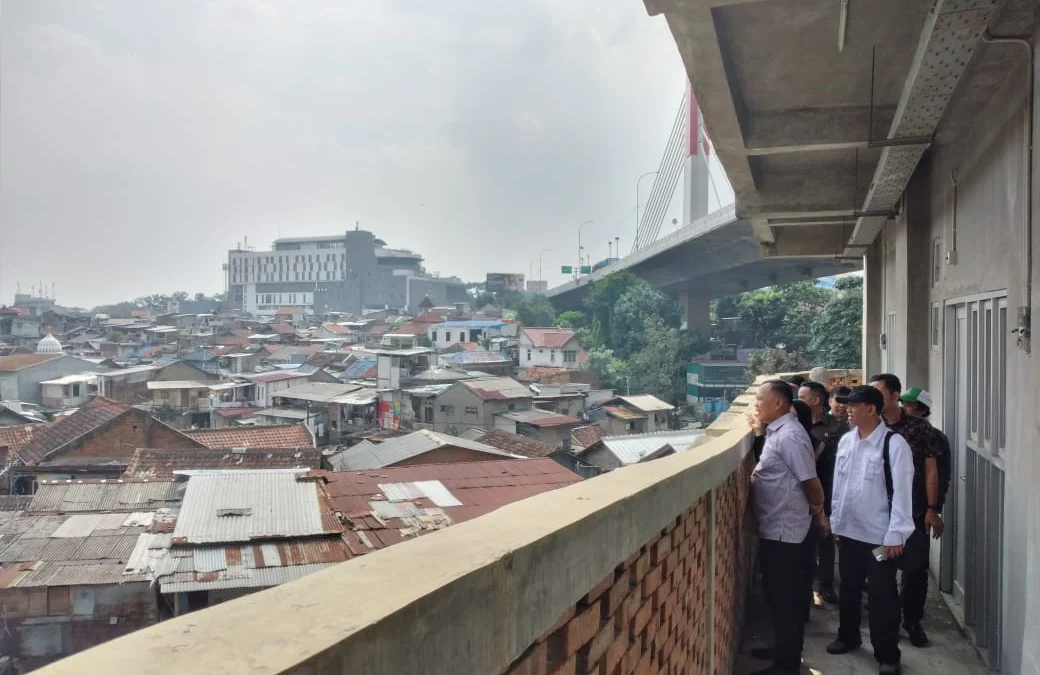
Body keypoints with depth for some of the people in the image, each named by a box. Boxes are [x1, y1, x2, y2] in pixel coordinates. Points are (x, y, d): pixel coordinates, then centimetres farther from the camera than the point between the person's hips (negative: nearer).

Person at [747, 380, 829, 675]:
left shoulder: (789, 435, -22)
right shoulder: (777, 431, 8)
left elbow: (810, 481, -16)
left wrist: (818, 513, -4)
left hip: (782, 529, -10)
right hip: (777, 527, 10)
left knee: (782, 596, 1)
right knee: (784, 594, 19)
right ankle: (784, 650, 32)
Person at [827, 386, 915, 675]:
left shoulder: (894, 444, -15)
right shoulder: (845, 440, 4)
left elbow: (902, 492, -15)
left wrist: (895, 535, -16)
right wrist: (835, 520, 11)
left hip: (879, 535, -6)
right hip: (848, 531, 6)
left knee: (882, 596, 6)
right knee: (848, 589, 20)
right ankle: (848, 636, 39)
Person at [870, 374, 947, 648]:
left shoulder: (920, 427, -5)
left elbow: (931, 469, -2)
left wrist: (933, 509, -6)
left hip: (914, 511, -1)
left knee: (916, 568, 4)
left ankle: (912, 620, 22)